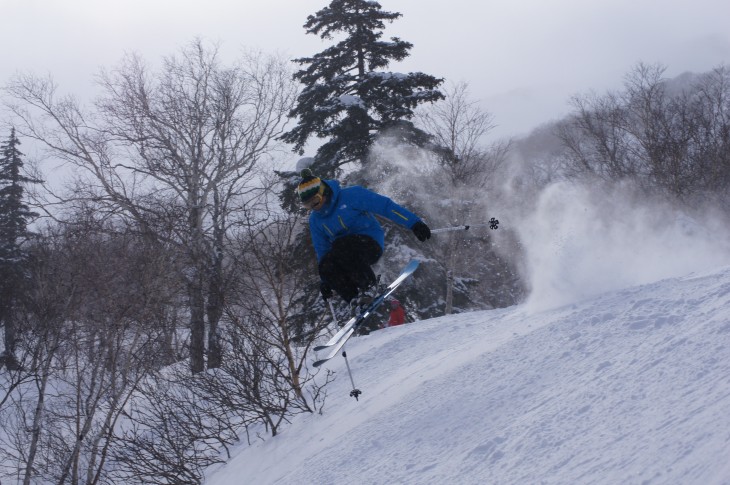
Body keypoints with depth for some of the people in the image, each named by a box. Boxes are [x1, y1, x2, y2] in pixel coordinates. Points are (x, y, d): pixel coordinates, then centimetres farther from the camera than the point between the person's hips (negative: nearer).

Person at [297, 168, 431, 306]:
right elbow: (322, 250, 20)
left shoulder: (350, 195, -11)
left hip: (371, 243, -5)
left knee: (340, 247, -35)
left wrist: (413, 223, -20)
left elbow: (385, 205, -14)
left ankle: (369, 289, -23)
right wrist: (324, 281, 18)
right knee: (326, 266, -27)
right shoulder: (315, 220, 8)